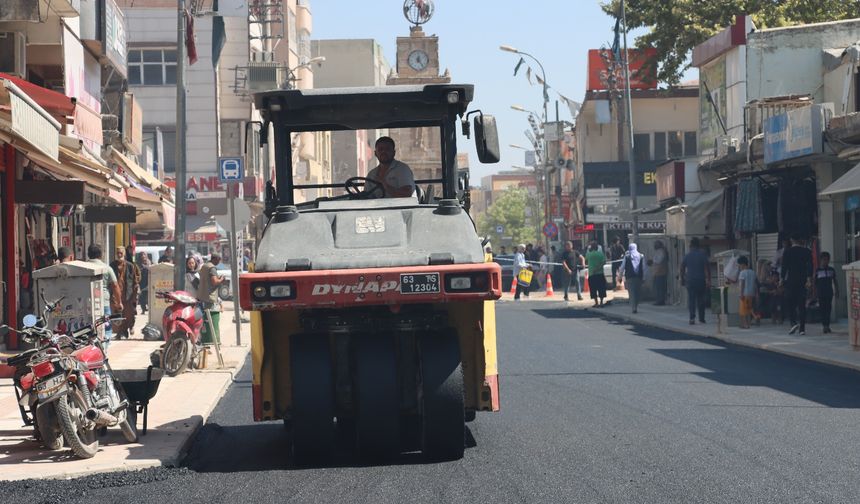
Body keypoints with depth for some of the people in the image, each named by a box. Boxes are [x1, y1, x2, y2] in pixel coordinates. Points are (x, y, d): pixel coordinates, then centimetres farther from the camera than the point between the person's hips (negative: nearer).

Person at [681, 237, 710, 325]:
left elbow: (682, 268, 5)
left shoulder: (687, 255, 2)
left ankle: (692, 318, -11)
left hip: (690, 280, 0)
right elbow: (707, 268, -8)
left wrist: (682, 280, 15)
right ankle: (701, 318, 16)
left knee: (691, 300, 0)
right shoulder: (702, 254, -3)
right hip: (701, 280, 0)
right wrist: (708, 280, -8)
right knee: (701, 299, 11)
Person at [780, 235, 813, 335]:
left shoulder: (787, 252, -2)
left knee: (790, 304, 5)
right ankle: (802, 328, 3)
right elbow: (810, 266, -3)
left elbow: (784, 267, -4)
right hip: (803, 281, 2)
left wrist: (782, 279, 1)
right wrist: (809, 279, -6)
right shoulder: (807, 251, 4)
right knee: (802, 305, 6)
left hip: (790, 282, -2)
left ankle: (794, 323, -16)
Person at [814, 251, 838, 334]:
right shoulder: (817, 271, 1)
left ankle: (827, 325, 6)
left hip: (829, 292, 2)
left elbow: (835, 281, 13)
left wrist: (836, 290, 8)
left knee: (828, 309, 1)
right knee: (822, 309, -4)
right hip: (821, 293, -2)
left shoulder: (832, 270, 7)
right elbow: (815, 283, 4)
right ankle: (824, 325, -3)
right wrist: (815, 292, 0)